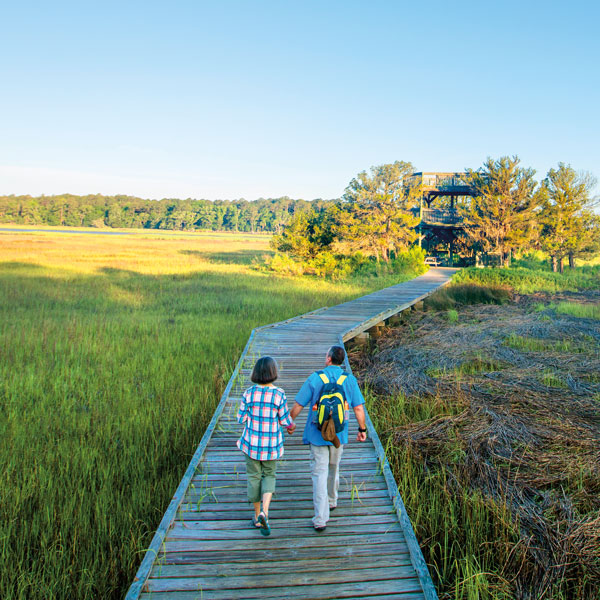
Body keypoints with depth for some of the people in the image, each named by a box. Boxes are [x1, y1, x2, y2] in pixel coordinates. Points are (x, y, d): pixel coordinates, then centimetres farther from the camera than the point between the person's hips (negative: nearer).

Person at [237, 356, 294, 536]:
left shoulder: (249, 393, -11)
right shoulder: (279, 394, -15)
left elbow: (241, 419, -4)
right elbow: (285, 420, -8)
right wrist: (291, 425, 14)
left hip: (252, 442, 1)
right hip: (271, 444, -1)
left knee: (254, 476, 16)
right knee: (269, 475, 17)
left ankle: (257, 516, 27)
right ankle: (264, 511, -3)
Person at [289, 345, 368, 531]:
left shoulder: (315, 378, -10)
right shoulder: (350, 380, -4)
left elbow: (298, 405, -5)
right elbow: (359, 408, -4)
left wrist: (290, 421, 11)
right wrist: (362, 429, 9)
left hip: (317, 434, -3)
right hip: (339, 433, 3)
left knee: (319, 473, 0)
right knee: (333, 467, 24)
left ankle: (321, 519, -4)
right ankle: (331, 500, 44)